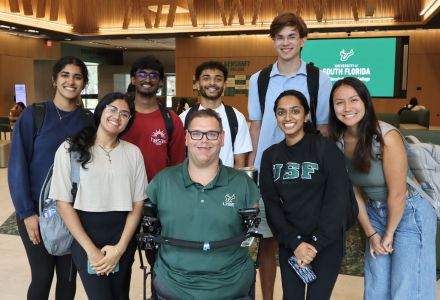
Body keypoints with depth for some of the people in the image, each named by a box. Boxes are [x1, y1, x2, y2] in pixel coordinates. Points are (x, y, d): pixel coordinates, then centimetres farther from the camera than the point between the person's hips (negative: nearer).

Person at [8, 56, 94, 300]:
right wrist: (27, 212, -11)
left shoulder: (87, 122, 1)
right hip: (37, 212, -2)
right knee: (42, 276, 7)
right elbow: (17, 166, -7)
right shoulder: (33, 115, -6)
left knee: (68, 276, 12)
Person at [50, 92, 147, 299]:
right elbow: (63, 203, -7)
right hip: (85, 236, -2)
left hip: (123, 237, 3)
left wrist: (121, 247, -8)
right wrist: (90, 249, -11)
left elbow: (138, 204, 2)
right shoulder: (70, 150, -5)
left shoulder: (133, 153, 2)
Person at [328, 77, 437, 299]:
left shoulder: (387, 137, -26)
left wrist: (389, 234, -9)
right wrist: (371, 233, -2)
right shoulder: (338, 141, -8)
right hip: (374, 214, 5)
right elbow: (354, 192, -2)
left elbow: (397, 194, -20)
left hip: (409, 214, -5)